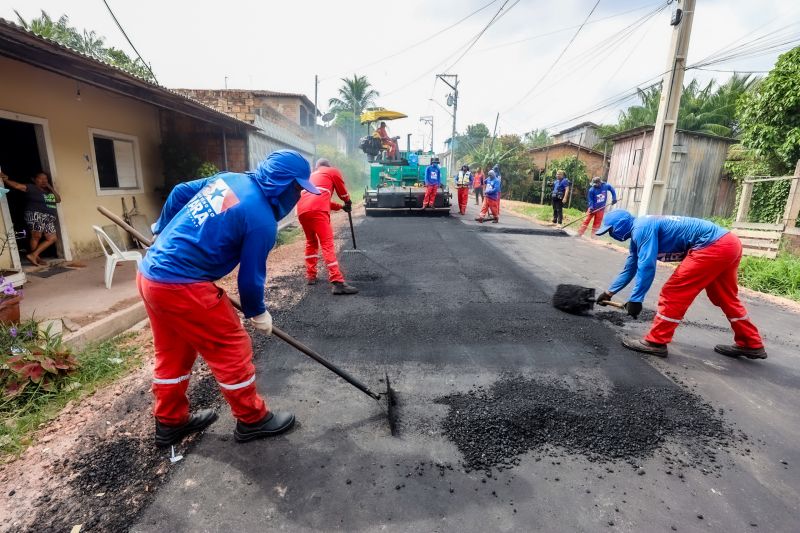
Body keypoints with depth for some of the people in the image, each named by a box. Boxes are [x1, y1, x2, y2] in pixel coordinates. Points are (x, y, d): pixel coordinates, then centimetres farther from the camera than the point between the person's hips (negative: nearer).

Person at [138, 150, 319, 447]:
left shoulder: (229, 178, 7)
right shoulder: (262, 220, -17)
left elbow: (179, 193, 18)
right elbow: (251, 276, -10)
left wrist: (162, 229, 33)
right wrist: (257, 312, 7)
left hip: (150, 275, 9)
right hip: (182, 287, -9)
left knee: (172, 354, 22)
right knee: (232, 349, 5)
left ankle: (170, 422, 40)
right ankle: (252, 420, 23)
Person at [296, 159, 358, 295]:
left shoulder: (312, 175, 37)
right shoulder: (333, 171, 21)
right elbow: (343, 193, 26)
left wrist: (340, 206, 51)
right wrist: (348, 203, 47)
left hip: (302, 210, 6)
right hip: (317, 210, -6)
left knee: (311, 242, 22)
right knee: (327, 244, -11)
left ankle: (311, 276, 24)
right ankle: (337, 282, -19)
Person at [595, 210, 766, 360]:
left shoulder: (641, 228, -16)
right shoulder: (638, 233, 15)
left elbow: (646, 266, -24)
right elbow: (630, 268, 24)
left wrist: (635, 299, -19)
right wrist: (609, 292, 27)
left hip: (714, 247, -11)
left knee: (673, 293, -8)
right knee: (726, 298, 23)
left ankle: (655, 342, -1)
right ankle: (751, 344, 38)